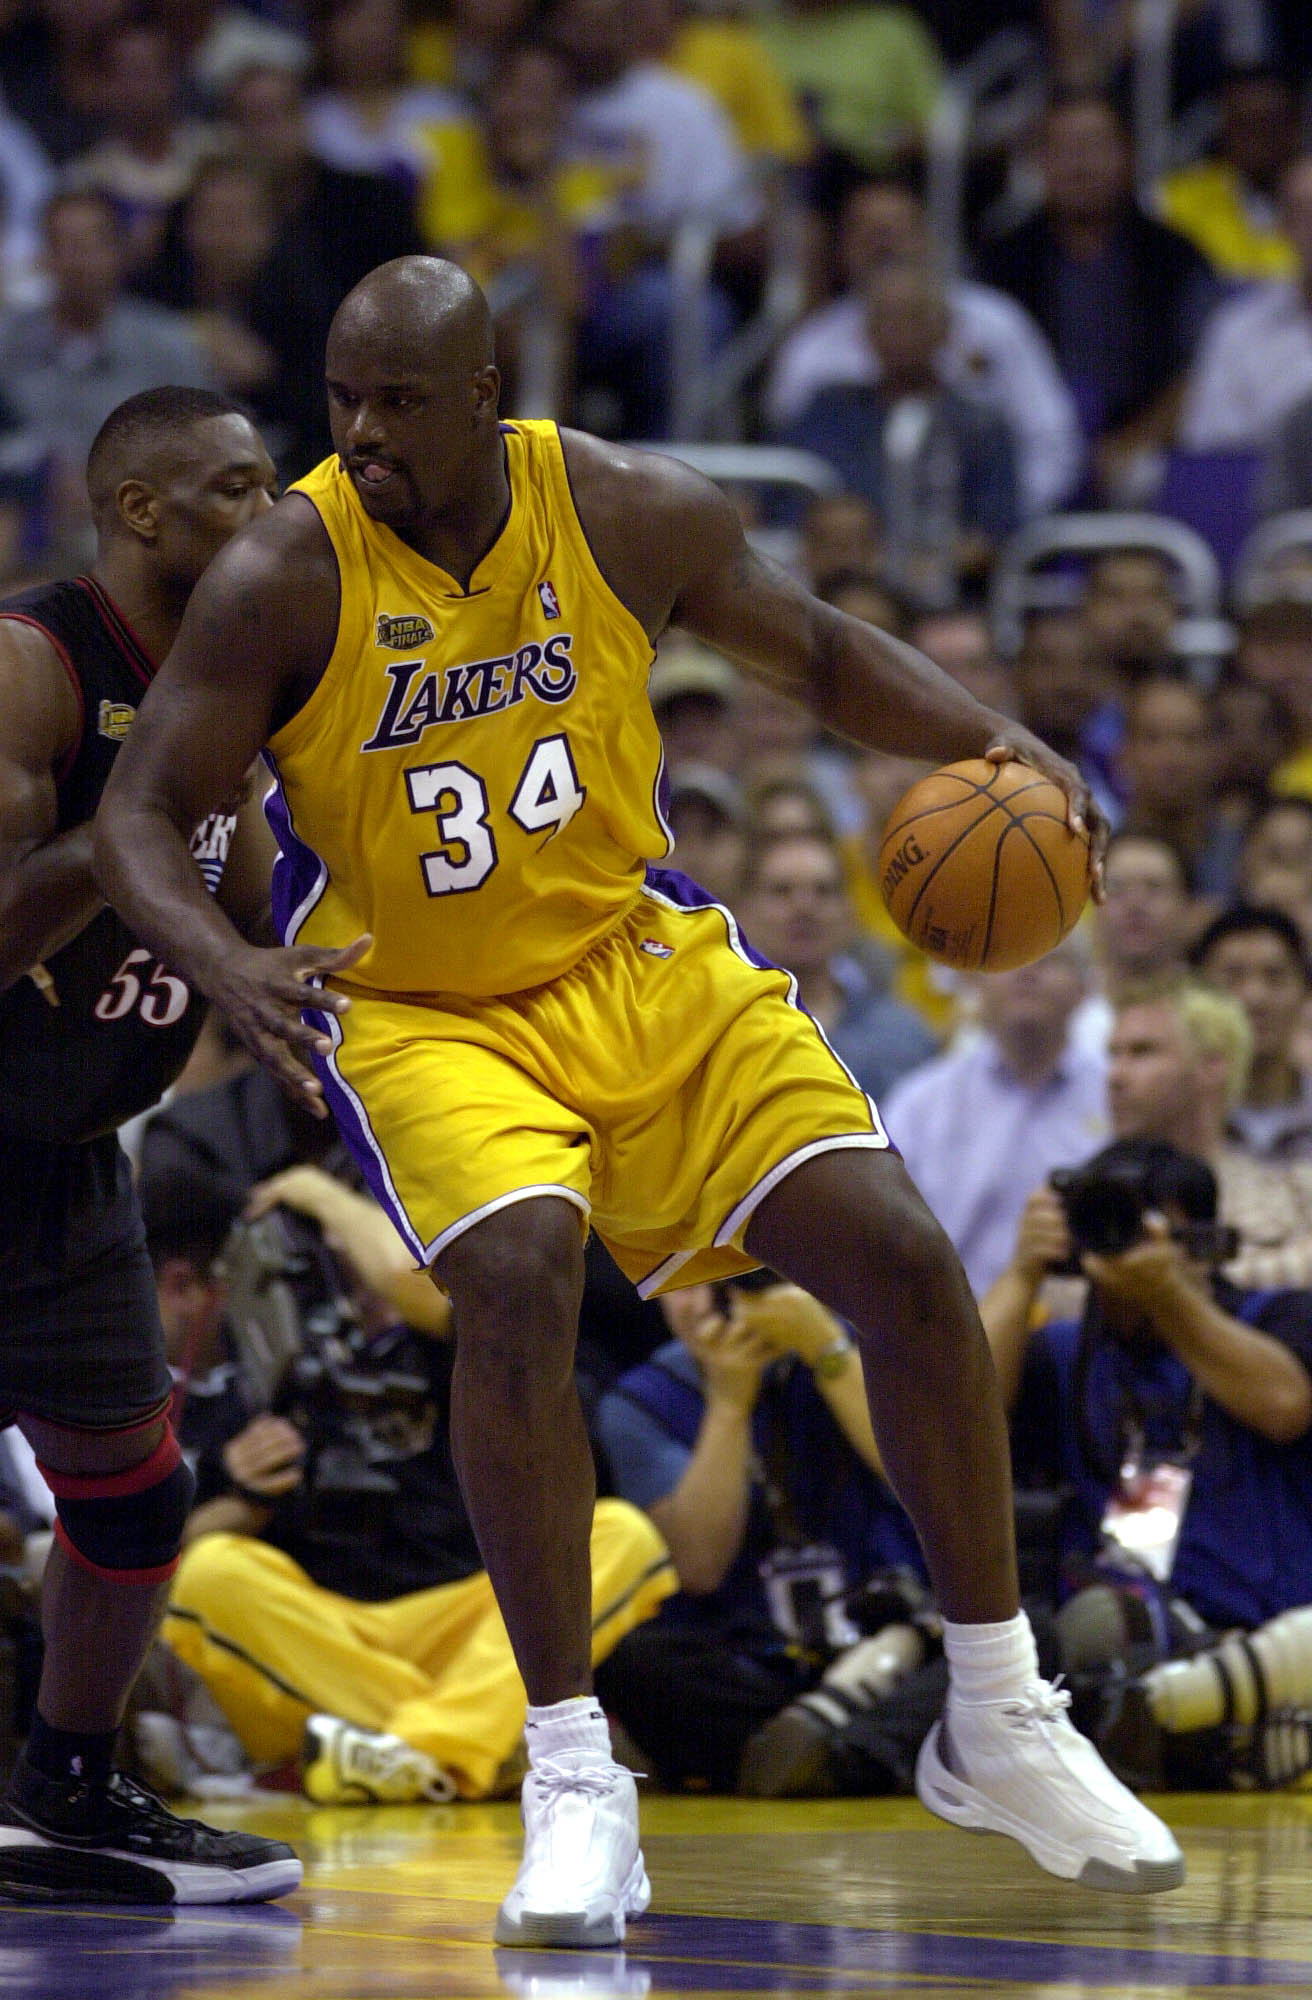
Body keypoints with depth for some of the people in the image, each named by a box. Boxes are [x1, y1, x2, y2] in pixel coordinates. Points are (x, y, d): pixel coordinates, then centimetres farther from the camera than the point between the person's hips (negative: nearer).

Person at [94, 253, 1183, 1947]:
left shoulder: (629, 514, -10)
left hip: (640, 964, 3)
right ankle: (570, 1778, -21)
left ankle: (998, 1727, 10)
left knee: (901, 1261, -7)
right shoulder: (284, 578, -18)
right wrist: (221, 964, -36)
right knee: (516, 1278, -31)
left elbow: (811, 648, 7)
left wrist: (990, 744, -10)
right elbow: (138, 815, -15)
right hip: (415, 1012, -3)